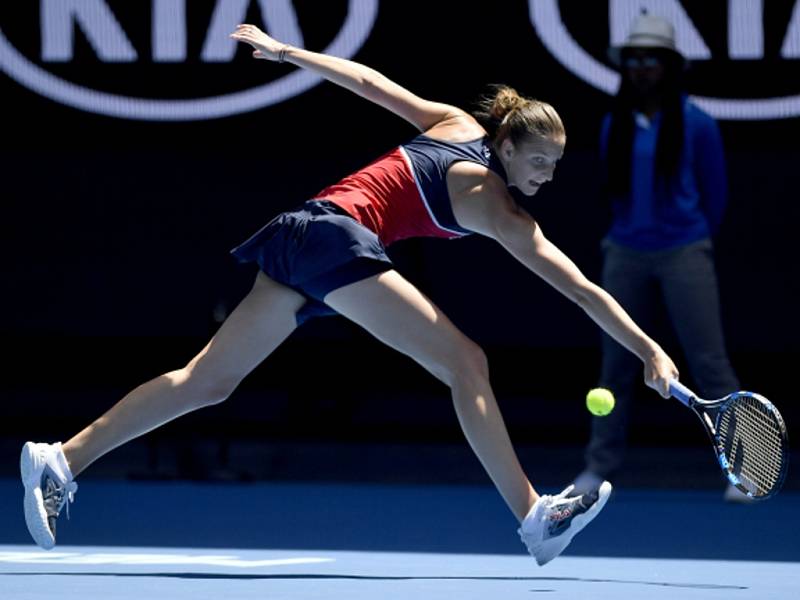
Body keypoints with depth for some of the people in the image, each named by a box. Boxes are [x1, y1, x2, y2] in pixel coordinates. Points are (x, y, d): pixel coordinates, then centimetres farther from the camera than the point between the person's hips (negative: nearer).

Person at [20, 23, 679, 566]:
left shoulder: (456, 123, 14)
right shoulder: (498, 210, -5)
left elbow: (366, 81, 19)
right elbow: (581, 290, -7)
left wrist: (290, 53, 27)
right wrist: (649, 351, -7)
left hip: (301, 231, 9)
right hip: (340, 235, -9)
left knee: (208, 379, 8)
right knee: (465, 361, -12)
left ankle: (60, 462, 4)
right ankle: (536, 518, -21)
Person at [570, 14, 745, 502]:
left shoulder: (696, 124, -5)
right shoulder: (615, 126, 5)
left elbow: (714, 193, 4)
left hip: (683, 255, -4)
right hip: (625, 256, 4)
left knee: (709, 362, -8)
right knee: (617, 363, 8)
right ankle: (601, 465, 16)